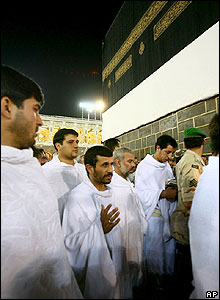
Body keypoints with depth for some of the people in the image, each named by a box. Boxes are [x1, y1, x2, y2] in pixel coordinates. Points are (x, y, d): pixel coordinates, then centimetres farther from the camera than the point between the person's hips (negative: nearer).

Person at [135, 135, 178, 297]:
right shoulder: (144, 166, -10)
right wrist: (163, 193, -21)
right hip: (153, 212, -6)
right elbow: (141, 192, -17)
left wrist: (175, 191, -2)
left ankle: (169, 278, 36)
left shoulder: (167, 166, 12)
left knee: (170, 246, 15)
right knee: (154, 250, 3)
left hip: (168, 212, 7)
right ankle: (156, 285, 23)